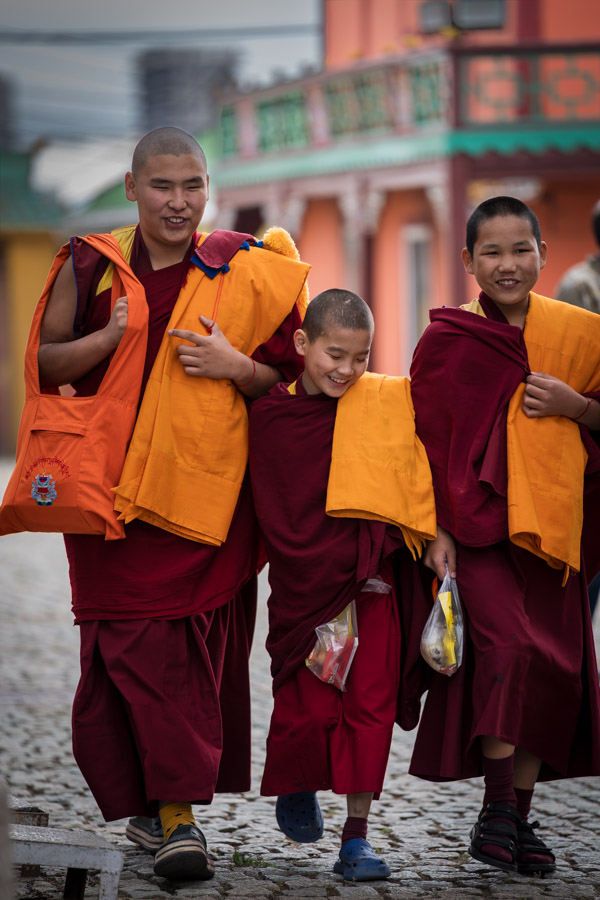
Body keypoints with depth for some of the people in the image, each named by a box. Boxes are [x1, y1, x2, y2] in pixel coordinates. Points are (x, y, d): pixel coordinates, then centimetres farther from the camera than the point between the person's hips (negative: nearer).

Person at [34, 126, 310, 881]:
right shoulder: (90, 267, 4)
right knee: (132, 649, -6)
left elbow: (286, 382, 7)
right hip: (111, 489, 0)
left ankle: (173, 809, 10)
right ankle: (162, 805, 3)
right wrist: (108, 338, -11)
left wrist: (233, 366, -13)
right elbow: (43, 364, 6)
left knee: (198, 648, -1)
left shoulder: (243, 273, 2)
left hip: (205, 493, 0)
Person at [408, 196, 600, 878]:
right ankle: (496, 807, -9)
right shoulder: (448, 338, 0)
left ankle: (521, 814, 17)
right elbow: (428, 440, 1)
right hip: (477, 521, -3)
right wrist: (436, 531, -5)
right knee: (510, 647, -20)